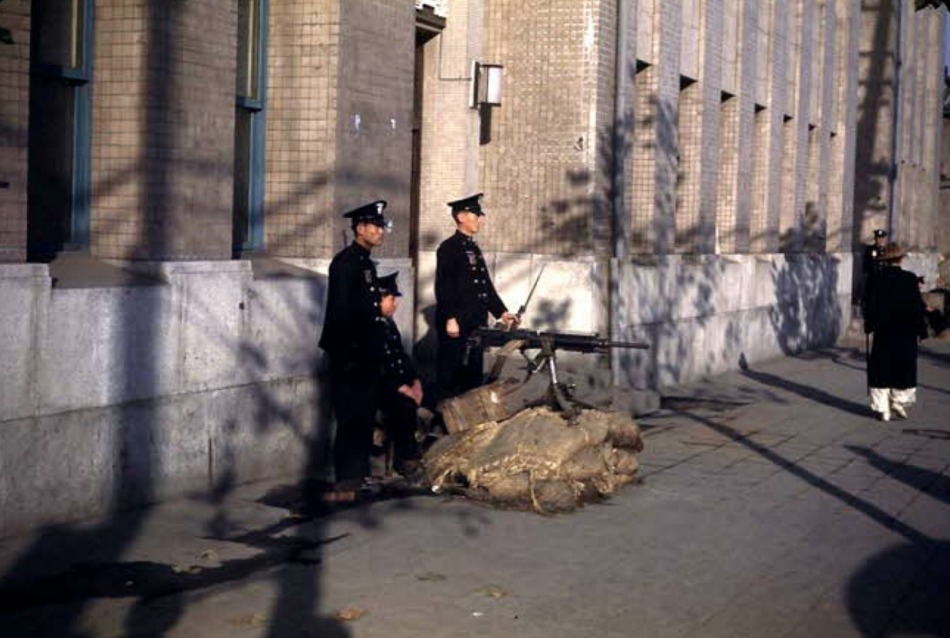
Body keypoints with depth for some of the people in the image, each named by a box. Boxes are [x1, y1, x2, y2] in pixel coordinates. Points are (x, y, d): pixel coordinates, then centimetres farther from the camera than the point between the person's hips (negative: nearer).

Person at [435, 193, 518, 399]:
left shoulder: (474, 248, 18)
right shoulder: (448, 248, -9)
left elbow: (485, 285, 20)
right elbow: (443, 286, -17)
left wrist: (501, 312, 12)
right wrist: (451, 318, -22)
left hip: (475, 323, 9)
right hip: (456, 324, -9)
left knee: (473, 372, 11)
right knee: (451, 374, -3)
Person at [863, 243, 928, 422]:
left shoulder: (876, 279, -5)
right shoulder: (910, 279, -8)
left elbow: (871, 306, -2)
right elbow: (917, 306, -7)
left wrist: (869, 325, 9)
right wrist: (921, 329, 1)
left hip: (883, 331, 1)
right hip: (906, 333, -1)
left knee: (881, 369, 7)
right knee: (904, 368, 14)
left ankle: (882, 409, 7)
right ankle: (899, 402, 12)